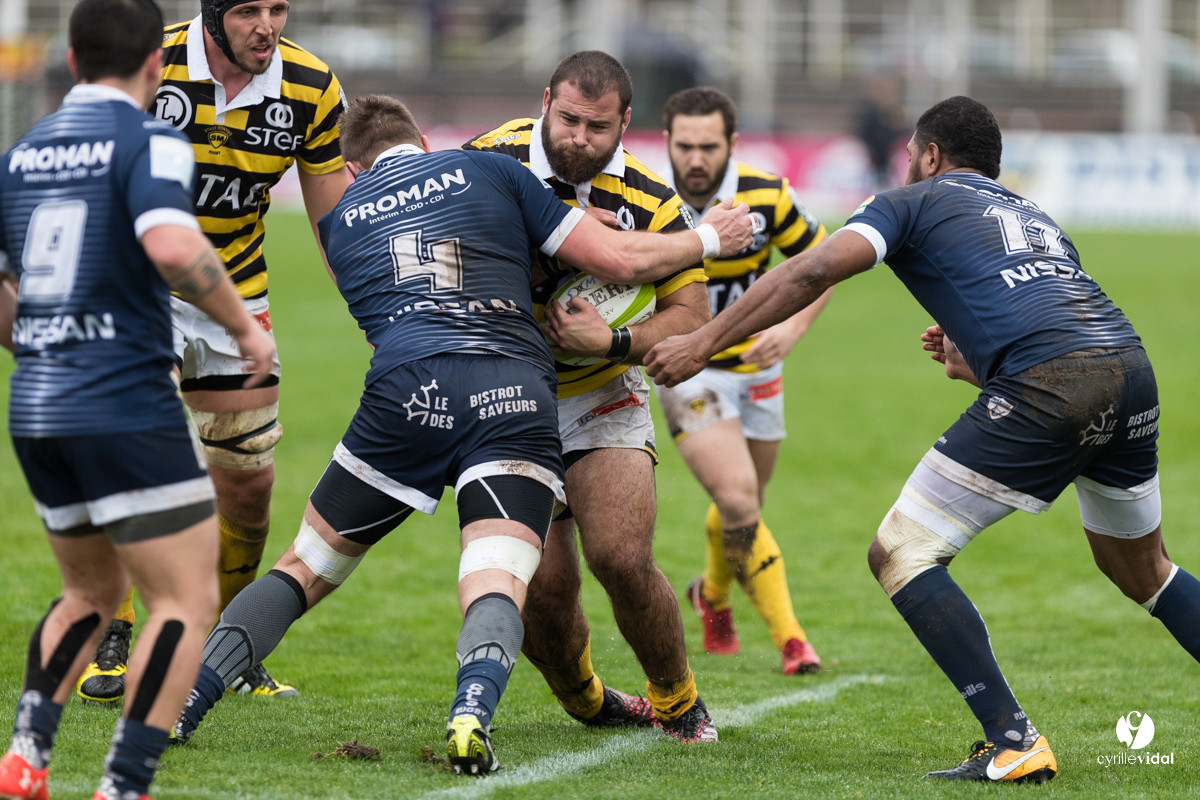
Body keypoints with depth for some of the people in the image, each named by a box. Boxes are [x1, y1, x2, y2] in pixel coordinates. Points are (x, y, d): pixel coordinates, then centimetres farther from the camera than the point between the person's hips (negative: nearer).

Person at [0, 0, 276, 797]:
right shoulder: (149, 139, -8)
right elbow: (172, 245, -27)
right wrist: (247, 327, -13)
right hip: (128, 409, -7)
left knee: (92, 593, 23)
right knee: (188, 602, 0)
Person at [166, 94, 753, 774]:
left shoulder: (339, 219, 25)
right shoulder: (489, 170, 19)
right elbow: (620, 260, 16)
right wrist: (709, 239, 32)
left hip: (405, 390, 1)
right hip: (519, 398, -1)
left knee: (305, 568, 15)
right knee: (498, 584, -10)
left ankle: (183, 699, 4)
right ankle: (473, 711, -39)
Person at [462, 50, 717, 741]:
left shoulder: (650, 201, -14)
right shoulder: (494, 159, -13)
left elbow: (690, 316, -9)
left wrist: (617, 341, -28)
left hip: (602, 399, 0)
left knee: (622, 557, -18)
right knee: (544, 585, -6)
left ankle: (678, 701, 8)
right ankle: (585, 702, 25)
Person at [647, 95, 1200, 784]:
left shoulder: (915, 202, 17)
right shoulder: (1035, 216, 35)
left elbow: (815, 269, 1)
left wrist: (704, 342, 4)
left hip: (1048, 385, -7)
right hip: (1132, 369, 7)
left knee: (900, 554, 2)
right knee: (1141, 568, 29)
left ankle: (1013, 742, -8)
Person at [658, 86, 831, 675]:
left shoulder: (765, 196, -16)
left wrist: (792, 327, -17)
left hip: (755, 366, 3)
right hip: (686, 371, -3)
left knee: (742, 507, 16)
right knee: (737, 500, -19)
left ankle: (713, 594, 48)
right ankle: (788, 637, -9)